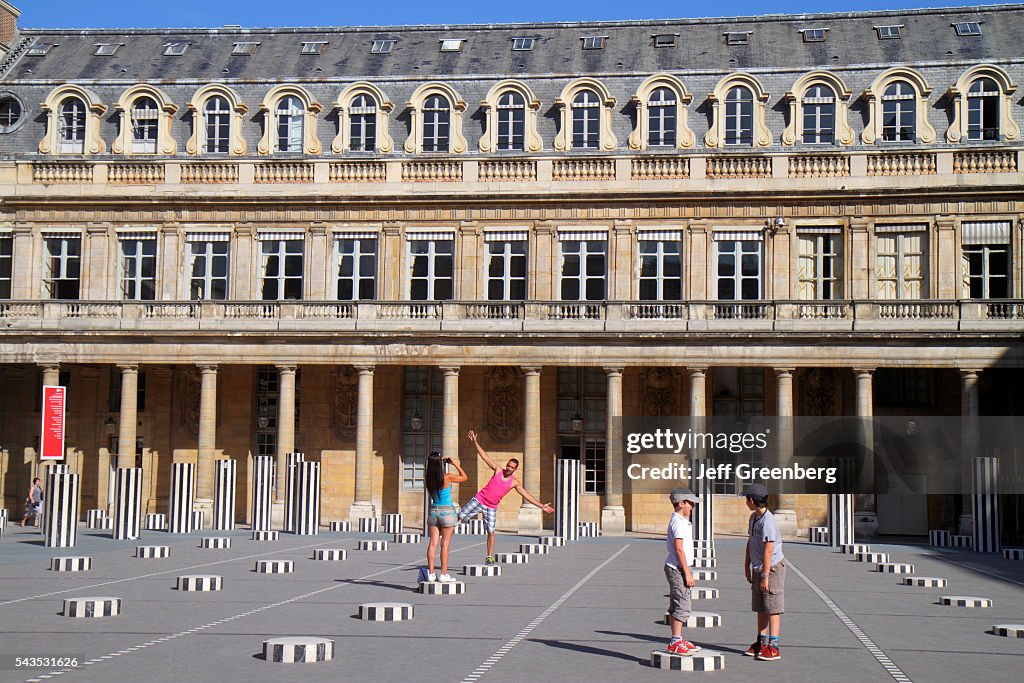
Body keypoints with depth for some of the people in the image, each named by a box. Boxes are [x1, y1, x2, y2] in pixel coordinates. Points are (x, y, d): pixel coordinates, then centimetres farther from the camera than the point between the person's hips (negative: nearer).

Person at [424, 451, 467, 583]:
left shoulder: (427, 478, -3)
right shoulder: (447, 477, -14)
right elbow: (464, 477, 2)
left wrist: (433, 461, 15)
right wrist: (455, 464, 7)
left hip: (433, 511, 4)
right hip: (447, 511, -4)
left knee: (433, 543, 5)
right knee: (445, 544, 0)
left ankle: (431, 573, 4)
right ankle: (444, 575, 2)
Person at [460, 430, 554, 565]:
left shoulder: (514, 483, -2)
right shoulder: (498, 470, -3)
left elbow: (526, 495, -4)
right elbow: (485, 456, -2)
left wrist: (541, 506, -11)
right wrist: (475, 442, -6)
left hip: (491, 507, 0)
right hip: (479, 500, 0)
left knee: (491, 532, -3)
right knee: (459, 517, -4)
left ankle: (489, 557, 5)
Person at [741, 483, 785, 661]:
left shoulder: (768, 521, -21)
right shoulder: (754, 517, 9)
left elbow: (768, 551, -22)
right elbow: (750, 543, 17)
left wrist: (765, 576, -21)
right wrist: (747, 567, 18)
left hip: (772, 568, -9)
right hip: (758, 568, 9)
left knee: (772, 607, -6)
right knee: (760, 607, 13)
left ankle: (773, 647, -5)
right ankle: (761, 643, 20)